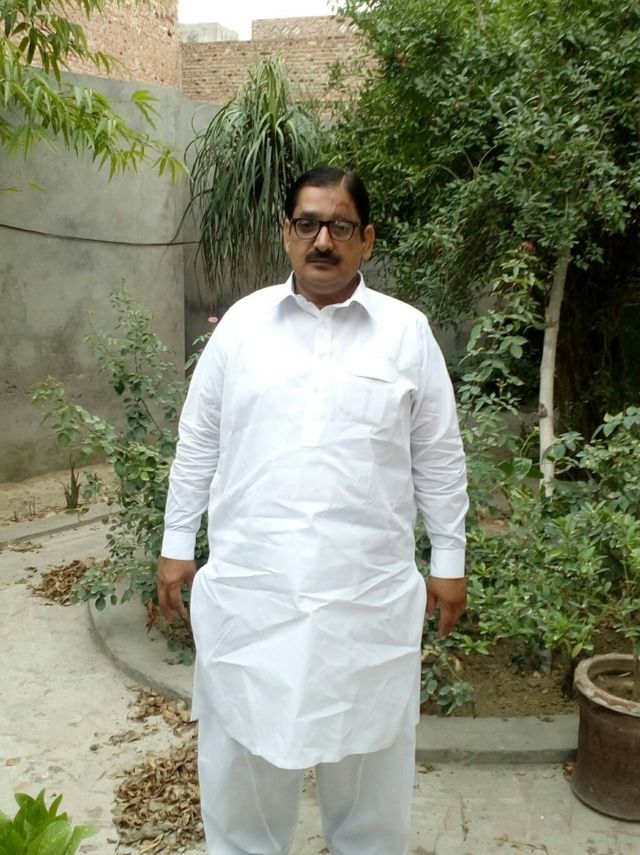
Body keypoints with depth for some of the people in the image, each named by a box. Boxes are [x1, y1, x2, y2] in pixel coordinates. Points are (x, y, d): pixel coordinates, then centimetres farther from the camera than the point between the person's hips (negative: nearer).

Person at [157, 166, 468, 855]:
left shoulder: (407, 332, 2)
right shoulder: (241, 323, 4)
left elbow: (439, 458, 5)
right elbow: (197, 443, 7)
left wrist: (449, 561, 5)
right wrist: (177, 545, 7)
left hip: (369, 591, 0)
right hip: (248, 585, 1)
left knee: (368, 753, 14)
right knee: (243, 750, 14)